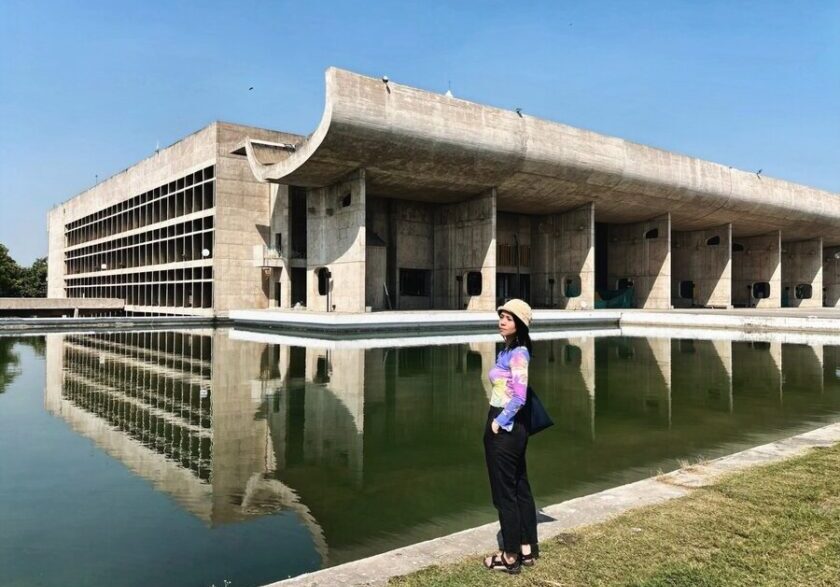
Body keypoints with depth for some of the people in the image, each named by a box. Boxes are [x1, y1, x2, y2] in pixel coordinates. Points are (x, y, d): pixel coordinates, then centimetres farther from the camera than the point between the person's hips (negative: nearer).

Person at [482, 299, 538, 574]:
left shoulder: (518, 353, -18)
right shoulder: (507, 350, 10)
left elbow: (519, 398, -24)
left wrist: (498, 423, -15)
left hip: (504, 428, -10)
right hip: (511, 428, 10)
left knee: (504, 492, 2)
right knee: (519, 487, 16)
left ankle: (511, 556, 15)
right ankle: (527, 548, 28)